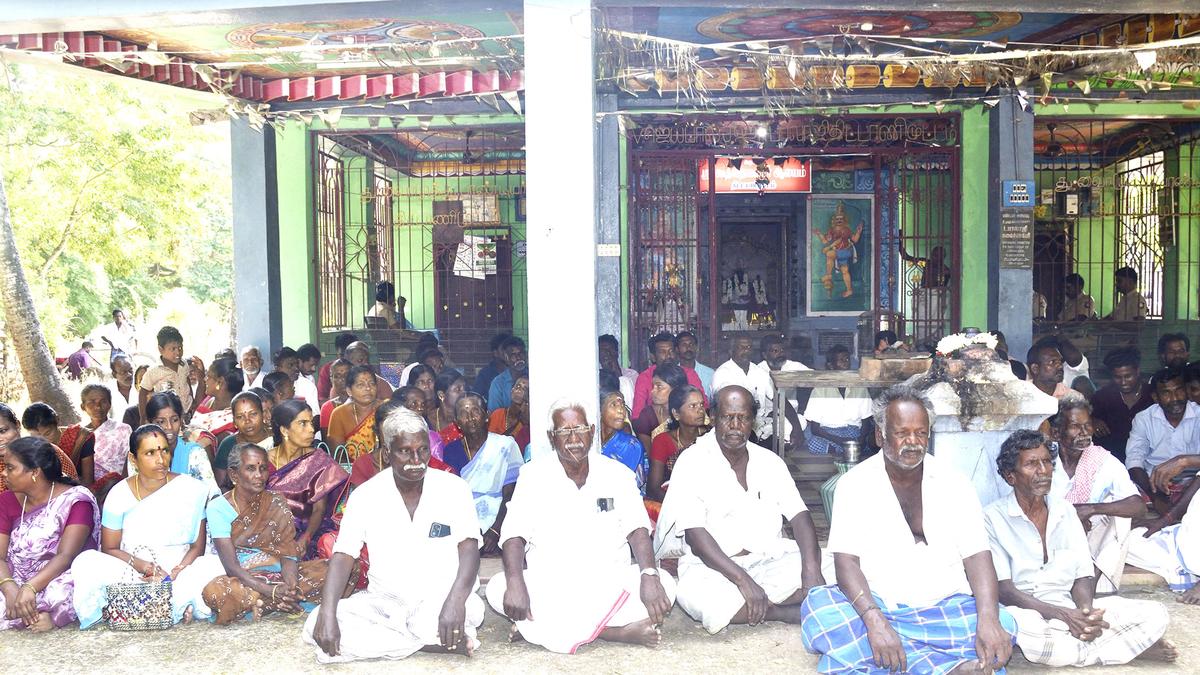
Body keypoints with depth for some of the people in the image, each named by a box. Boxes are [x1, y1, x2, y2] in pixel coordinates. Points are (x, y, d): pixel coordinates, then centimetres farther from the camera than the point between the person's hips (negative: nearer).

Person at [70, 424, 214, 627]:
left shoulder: (191, 489, 1)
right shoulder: (120, 494, 2)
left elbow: (197, 546, 0)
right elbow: (109, 548, 3)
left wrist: (176, 574, -18)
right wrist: (139, 564, -17)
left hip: (181, 574, -1)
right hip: (130, 573, 1)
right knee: (86, 563, -26)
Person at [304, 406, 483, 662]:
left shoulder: (454, 488, -3)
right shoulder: (365, 495, 1)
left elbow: (469, 548, -12)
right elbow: (343, 556, -5)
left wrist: (455, 601, -31)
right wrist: (327, 614, -22)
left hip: (443, 597, -5)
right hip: (385, 601, 5)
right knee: (316, 626, -22)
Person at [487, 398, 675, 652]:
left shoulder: (618, 473, 3)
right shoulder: (534, 474, 0)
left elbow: (637, 529, -5)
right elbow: (514, 535, -9)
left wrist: (650, 576, -25)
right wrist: (516, 583, -28)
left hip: (610, 584, 1)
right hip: (549, 586, -1)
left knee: (664, 585, -25)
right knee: (498, 589, -29)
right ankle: (618, 631, -29)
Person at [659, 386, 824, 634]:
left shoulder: (770, 462, 9)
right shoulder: (693, 462, -5)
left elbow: (799, 516, 0)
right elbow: (695, 534, -15)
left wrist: (811, 568, -19)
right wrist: (742, 579, -26)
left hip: (768, 561, 4)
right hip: (711, 565, -3)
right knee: (696, 594, -37)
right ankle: (787, 612, -18)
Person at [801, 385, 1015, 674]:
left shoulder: (954, 484, 5)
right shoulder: (855, 484, 0)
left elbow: (977, 557, -4)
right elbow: (845, 561, -10)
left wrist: (989, 620, -25)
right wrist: (875, 621, -29)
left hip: (946, 607, 1)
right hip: (875, 605, -1)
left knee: (1002, 627, -27)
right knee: (819, 605, -32)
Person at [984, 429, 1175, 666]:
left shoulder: (1064, 511, 13)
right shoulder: (993, 518, -4)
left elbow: (1083, 576, 9)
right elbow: (1003, 589, -11)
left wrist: (1086, 611, -14)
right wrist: (1063, 615, -22)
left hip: (1070, 609, 4)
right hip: (1026, 613, -4)